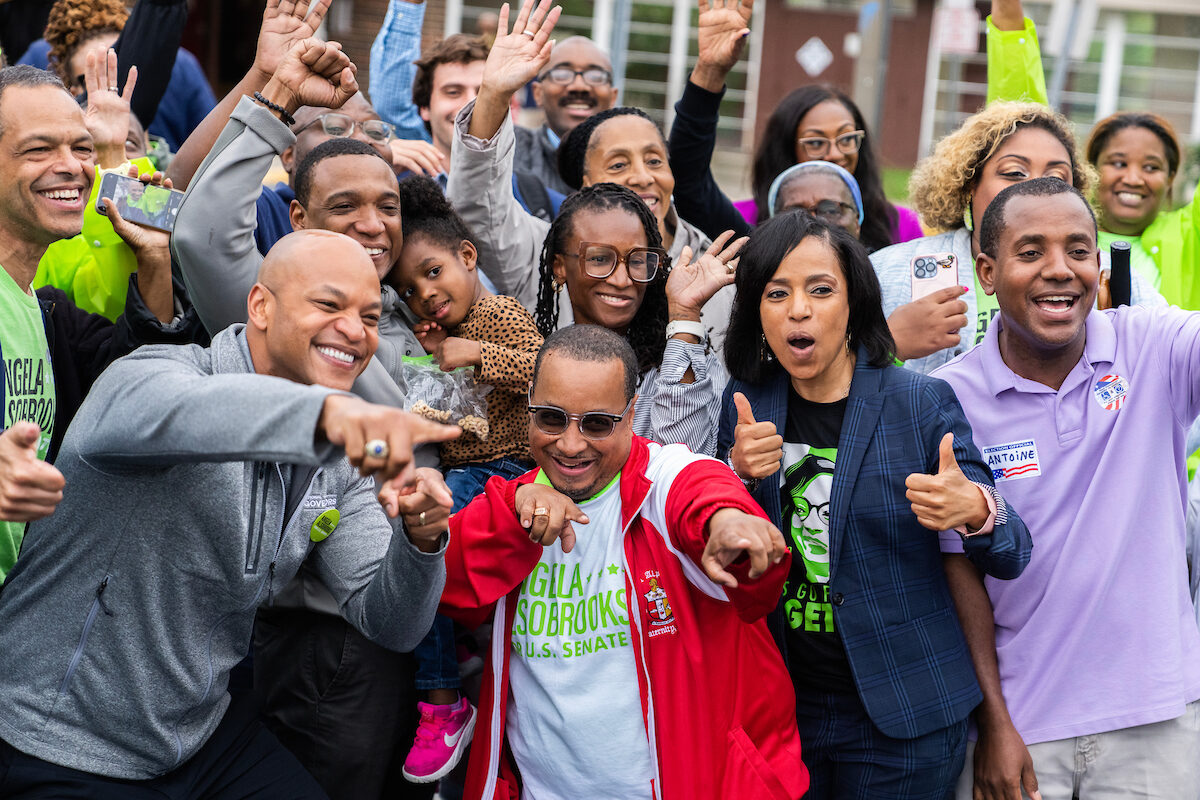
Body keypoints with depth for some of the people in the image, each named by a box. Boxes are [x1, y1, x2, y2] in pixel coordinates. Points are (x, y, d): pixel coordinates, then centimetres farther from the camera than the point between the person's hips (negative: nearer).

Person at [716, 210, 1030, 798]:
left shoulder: (921, 403, -9)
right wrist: (739, 477, -13)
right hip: (779, 707, 3)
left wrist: (975, 511, -32)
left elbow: (1012, 558, -9)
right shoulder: (746, 404, 2)